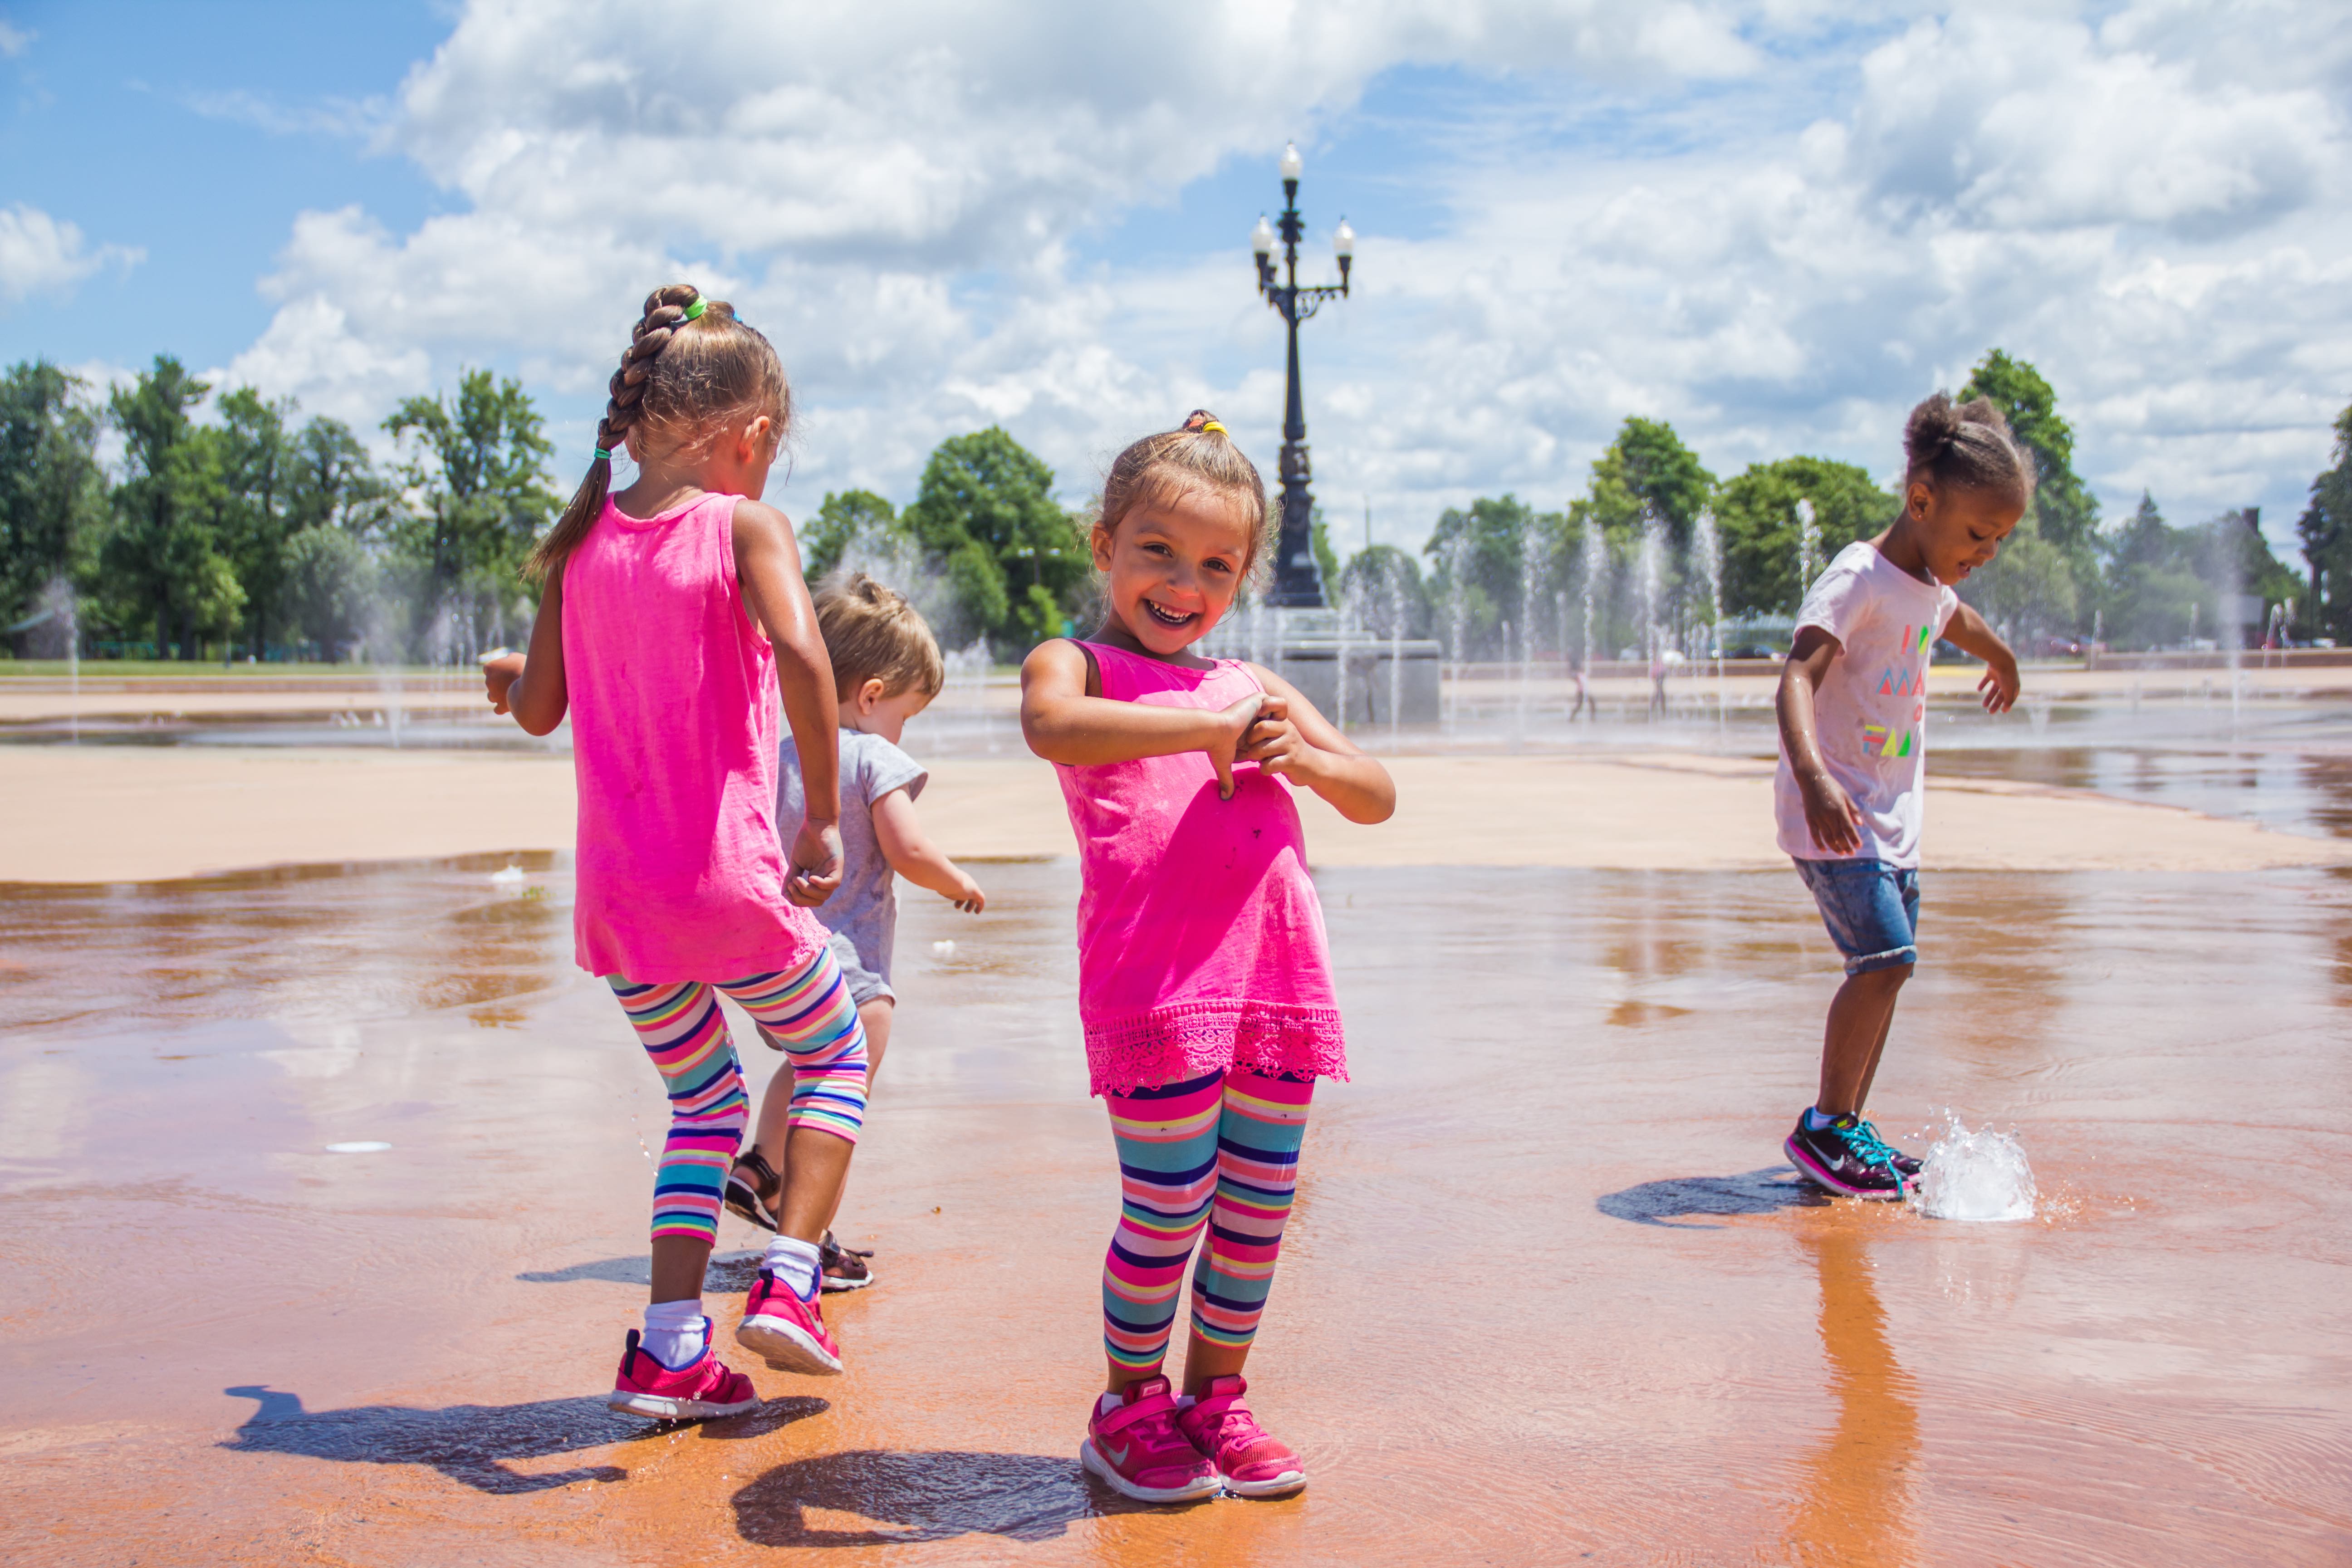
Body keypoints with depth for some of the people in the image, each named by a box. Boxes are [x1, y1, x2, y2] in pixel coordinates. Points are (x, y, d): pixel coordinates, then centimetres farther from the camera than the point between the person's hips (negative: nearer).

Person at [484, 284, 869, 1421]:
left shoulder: (584, 540, 7)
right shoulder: (745, 526, -8)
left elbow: (540, 710, 12)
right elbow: (798, 651, -27)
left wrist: (509, 674, 35)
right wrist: (824, 815, -22)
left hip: (617, 892, 5)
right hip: (729, 876, -5)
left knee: (704, 1099, 21)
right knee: (835, 1057, 20)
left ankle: (671, 1345, 13)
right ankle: (786, 1280, 7)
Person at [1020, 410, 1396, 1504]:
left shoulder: (1252, 688, 21)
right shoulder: (1075, 665, 5)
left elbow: (1377, 797, 19)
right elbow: (1052, 726, -22)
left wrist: (1301, 757, -2)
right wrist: (1206, 728, -23)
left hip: (1276, 973, 6)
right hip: (1154, 980, -6)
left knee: (1259, 1207, 11)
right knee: (1167, 1206, -1)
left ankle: (1215, 1399, 27)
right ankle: (1129, 1404, 18)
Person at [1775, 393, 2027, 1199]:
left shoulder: (1931, 589, 12)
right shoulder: (1858, 580, -17)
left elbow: (1961, 622, 38)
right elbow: (1797, 677, -31)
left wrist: (2003, 662, 59)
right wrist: (1813, 777, -47)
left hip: (1893, 819, 9)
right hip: (1833, 817, -9)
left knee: (1885, 966, 10)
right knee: (1885, 959, -17)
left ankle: (1847, 1129, 19)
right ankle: (1822, 1127, -7)